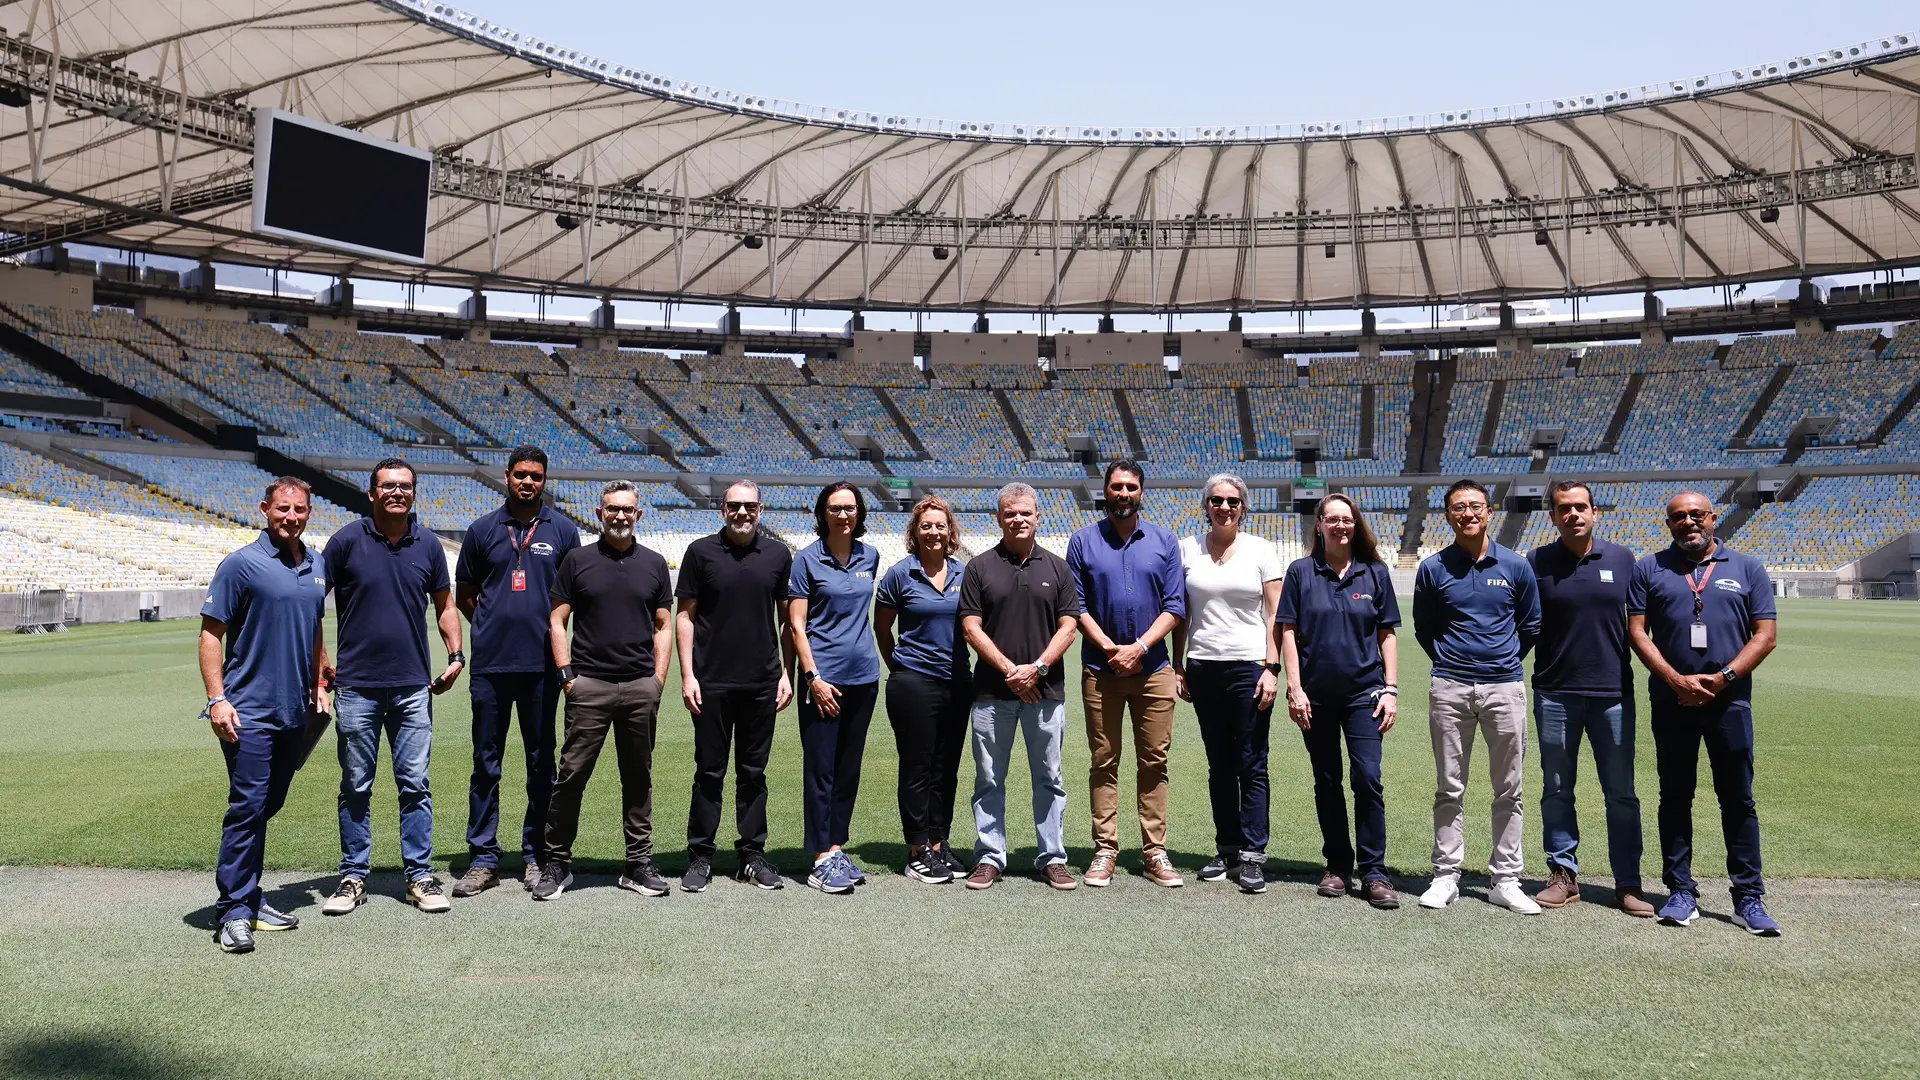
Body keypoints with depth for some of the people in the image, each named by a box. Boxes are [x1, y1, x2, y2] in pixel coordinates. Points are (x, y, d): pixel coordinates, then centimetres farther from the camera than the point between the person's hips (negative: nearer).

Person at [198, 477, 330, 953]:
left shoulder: (316, 566, 11)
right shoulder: (241, 564, -8)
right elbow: (211, 633, -8)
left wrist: (319, 685, 19)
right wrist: (217, 698, -15)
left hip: (295, 711, 6)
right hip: (249, 711, -6)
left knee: (267, 806, 14)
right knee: (247, 807, -8)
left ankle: (249, 899, 26)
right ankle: (233, 912, 0)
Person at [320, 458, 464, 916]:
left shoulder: (428, 544, 5)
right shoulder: (347, 540, -3)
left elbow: (445, 604, 15)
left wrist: (455, 656, 5)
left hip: (413, 686, 2)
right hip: (357, 685, -1)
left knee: (415, 785, 4)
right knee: (356, 787, 8)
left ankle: (420, 877, 13)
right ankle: (354, 877, 19)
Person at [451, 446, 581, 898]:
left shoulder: (563, 531, 6)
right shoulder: (483, 530, 8)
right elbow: (464, 596, 14)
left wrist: (549, 628, 4)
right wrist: (494, 626, 5)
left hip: (542, 665, 0)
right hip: (490, 665, 1)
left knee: (541, 763, 7)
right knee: (485, 763, 5)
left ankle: (536, 856, 17)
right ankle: (483, 858, 14)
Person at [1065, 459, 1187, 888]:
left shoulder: (1164, 542, 7)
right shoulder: (1084, 541, 5)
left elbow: (1175, 607, 2)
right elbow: (1076, 606, 2)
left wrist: (1139, 648, -10)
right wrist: (1108, 647, -10)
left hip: (1152, 669, 1)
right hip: (1100, 670, 0)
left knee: (1154, 763, 3)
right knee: (1104, 762, 4)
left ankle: (1155, 852, 10)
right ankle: (1105, 850, 10)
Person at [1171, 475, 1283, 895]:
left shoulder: (1261, 550, 2)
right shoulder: (1187, 549, 7)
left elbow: (1275, 615, 1)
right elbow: (1181, 613, 10)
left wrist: (1271, 668, -8)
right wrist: (1177, 667, 5)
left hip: (1249, 666, -2)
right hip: (1203, 667, 3)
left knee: (1251, 765, -3)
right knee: (1219, 764, 9)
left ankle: (1252, 855, 2)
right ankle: (1227, 851, 17)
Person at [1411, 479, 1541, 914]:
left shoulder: (1515, 566, 3)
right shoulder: (1433, 568, 2)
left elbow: (1531, 625, 15)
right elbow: (1423, 627, 14)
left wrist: (1505, 661, 13)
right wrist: (1448, 660, 10)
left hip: (1505, 687, 1)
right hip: (1449, 689, 0)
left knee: (1508, 791, 5)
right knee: (1449, 789, 5)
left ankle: (1506, 880, 14)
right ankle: (1446, 877, 13)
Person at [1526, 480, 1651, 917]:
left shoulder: (1622, 560, 4)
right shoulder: (1536, 562, 1)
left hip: (1613, 693, 0)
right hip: (1555, 694, 0)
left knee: (1621, 793, 6)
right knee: (1557, 790, 8)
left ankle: (1628, 883, 15)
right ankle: (1563, 875, 19)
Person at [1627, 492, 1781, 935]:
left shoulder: (1747, 569, 9)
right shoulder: (1649, 569, 8)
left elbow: (1764, 635, 3)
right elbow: (1638, 631, 2)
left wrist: (1722, 678, -10)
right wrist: (1677, 680, -10)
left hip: (1729, 700, 0)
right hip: (1671, 701, 1)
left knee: (1738, 800, 2)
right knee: (1675, 797, 6)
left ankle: (1749, 898, 10)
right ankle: (1681, 892, 14)